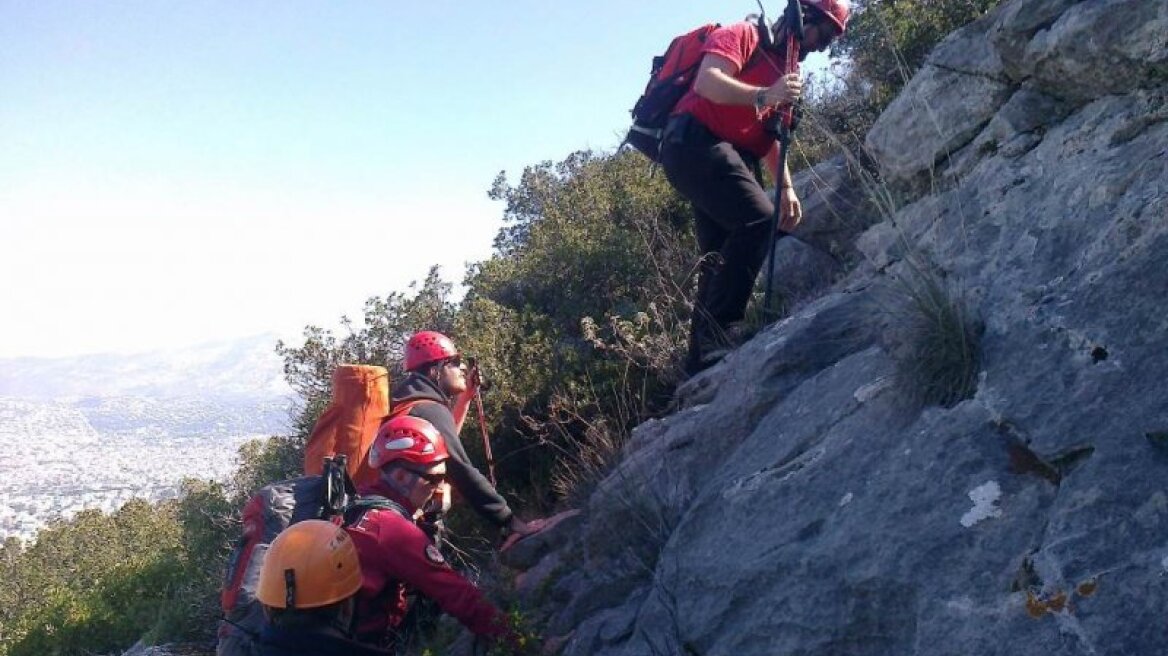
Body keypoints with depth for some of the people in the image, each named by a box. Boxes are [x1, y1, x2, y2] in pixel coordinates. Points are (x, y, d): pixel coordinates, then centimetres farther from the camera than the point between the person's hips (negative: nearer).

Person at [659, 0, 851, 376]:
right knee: (759, 219, -26)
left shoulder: (785, 72, 26)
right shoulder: (743, 36, 2)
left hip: (729, 157, 10)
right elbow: (707, 81, -15)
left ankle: (703, 360, 7)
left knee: (723, 259, 4)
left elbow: (768, 137, 26)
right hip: (694, 143, -10)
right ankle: (717, 337, -27)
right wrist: (764, 96, -27)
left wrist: (786, 187, 14)